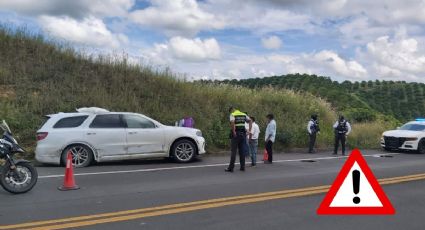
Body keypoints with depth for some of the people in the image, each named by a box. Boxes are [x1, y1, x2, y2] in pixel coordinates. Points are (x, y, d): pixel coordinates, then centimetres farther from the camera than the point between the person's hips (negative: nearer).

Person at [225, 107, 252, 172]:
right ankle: (242, 167, 11)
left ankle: (231, 167, -2)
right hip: (243, 134, 5)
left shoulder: (232, 114, -4)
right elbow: (250, 121, 7)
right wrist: (249, 131, 3)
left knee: (234, 151, -3)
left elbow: (232, 122, -23)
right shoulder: (243, 114, 14)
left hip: (236, 134, -5)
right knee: (242, 151, 9)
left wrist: (233, 132, -18)